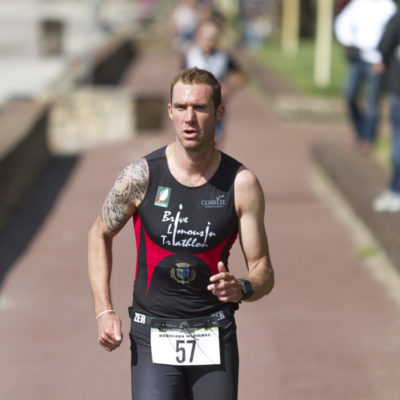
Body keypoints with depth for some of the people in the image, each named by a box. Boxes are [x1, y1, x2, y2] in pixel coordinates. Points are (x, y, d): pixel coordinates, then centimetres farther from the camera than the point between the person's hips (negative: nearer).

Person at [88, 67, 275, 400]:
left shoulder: (241, 184, -5)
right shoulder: (141, 176, -7)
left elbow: (263, 273, 0)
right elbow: (100, 235, 10)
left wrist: (240, 288, -23)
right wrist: (104, 310, 1)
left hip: (214, 338, 1)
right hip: (153, 338, -1)